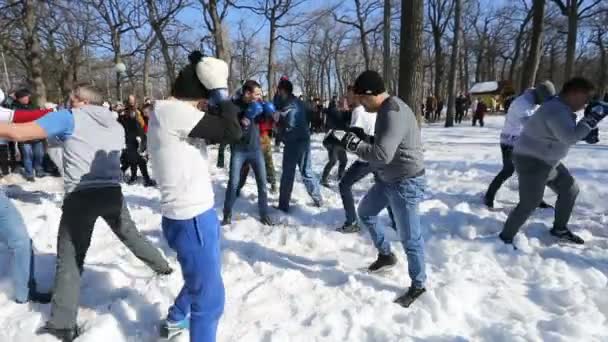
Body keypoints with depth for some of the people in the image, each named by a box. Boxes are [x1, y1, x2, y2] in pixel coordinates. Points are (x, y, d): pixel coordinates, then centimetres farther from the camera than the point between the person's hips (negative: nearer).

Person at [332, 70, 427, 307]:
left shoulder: (393, 114, -26)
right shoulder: (387, 109, 8)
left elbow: (382, 154, -32)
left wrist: (355, 145, -19)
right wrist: (361, 138, 4)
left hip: (405, 183, -11)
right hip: (388, 179, 11)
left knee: (409, 237, 2)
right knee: (365, 212, 23)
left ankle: (418, 285, 20)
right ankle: (385, 254, 39)